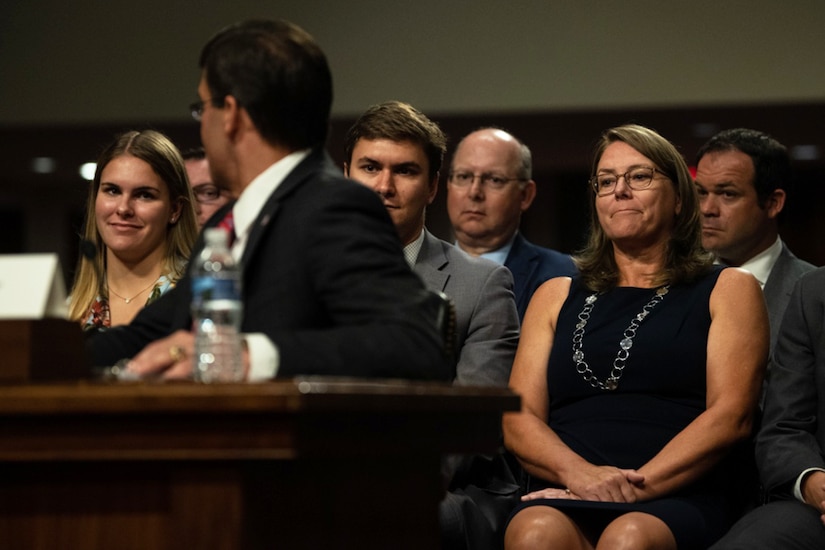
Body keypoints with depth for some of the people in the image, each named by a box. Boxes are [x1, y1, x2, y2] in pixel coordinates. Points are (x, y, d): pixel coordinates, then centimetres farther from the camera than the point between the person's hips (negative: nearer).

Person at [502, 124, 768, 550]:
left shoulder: (728, 289, 17)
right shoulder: (556, 296, 25)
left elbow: (731, 416, 2)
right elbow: (518, 420, 13)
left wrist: (638, 485, -13)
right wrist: (580, 473, -10)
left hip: (677, 501, -2)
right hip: (564, 497, 2)